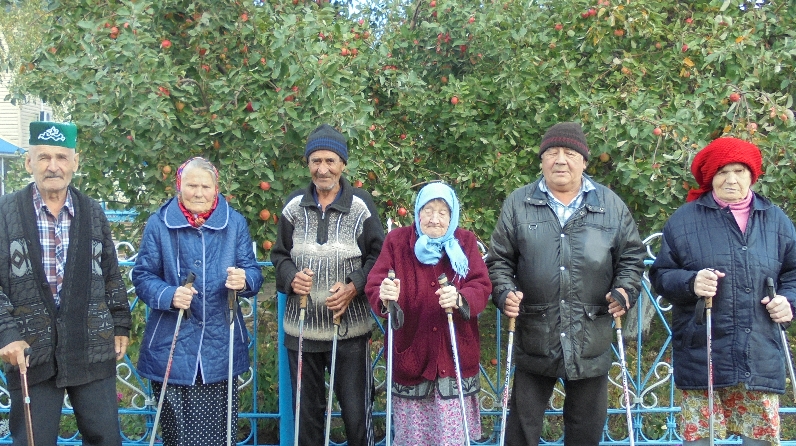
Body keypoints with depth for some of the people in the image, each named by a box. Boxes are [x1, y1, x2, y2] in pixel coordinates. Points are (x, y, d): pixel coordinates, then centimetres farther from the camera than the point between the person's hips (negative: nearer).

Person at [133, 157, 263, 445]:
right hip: (171, 348, -1)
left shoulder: (234, 223, 7)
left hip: (220, 350, 1)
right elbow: (142, 276, 2)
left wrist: (244, 281, -19)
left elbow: (253, 272, 5)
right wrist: (169, 296, -18)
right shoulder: (159, 224, 2)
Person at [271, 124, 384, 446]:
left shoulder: (361, 205, -3)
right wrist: (291, 277, -10)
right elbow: (279, 254, 11)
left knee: (356, 411, 3)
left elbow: (378, 256, 0)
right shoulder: (294, 205, 4)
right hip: (301, 327, 3)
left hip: (350, 328, -2)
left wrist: (354, 287, -15)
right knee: (306, 410, 15)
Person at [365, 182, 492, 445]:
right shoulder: (397, 241, 1)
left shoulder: (465, 242, 4)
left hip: (454, 357, 1)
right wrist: (385, 297, -29)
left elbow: (482, 287, -4)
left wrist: (460, 299, -26)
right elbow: (373, 287, -5)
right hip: (410, 356, 0)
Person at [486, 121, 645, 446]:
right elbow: (499, 260, 5)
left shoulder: (612, 206, 5)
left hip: (591, 341, 1)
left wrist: (626, 289, -6)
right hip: (534, 338, -1)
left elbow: (632, 256, 11)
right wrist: (504, 293, -11)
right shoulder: (518, 204, 3)